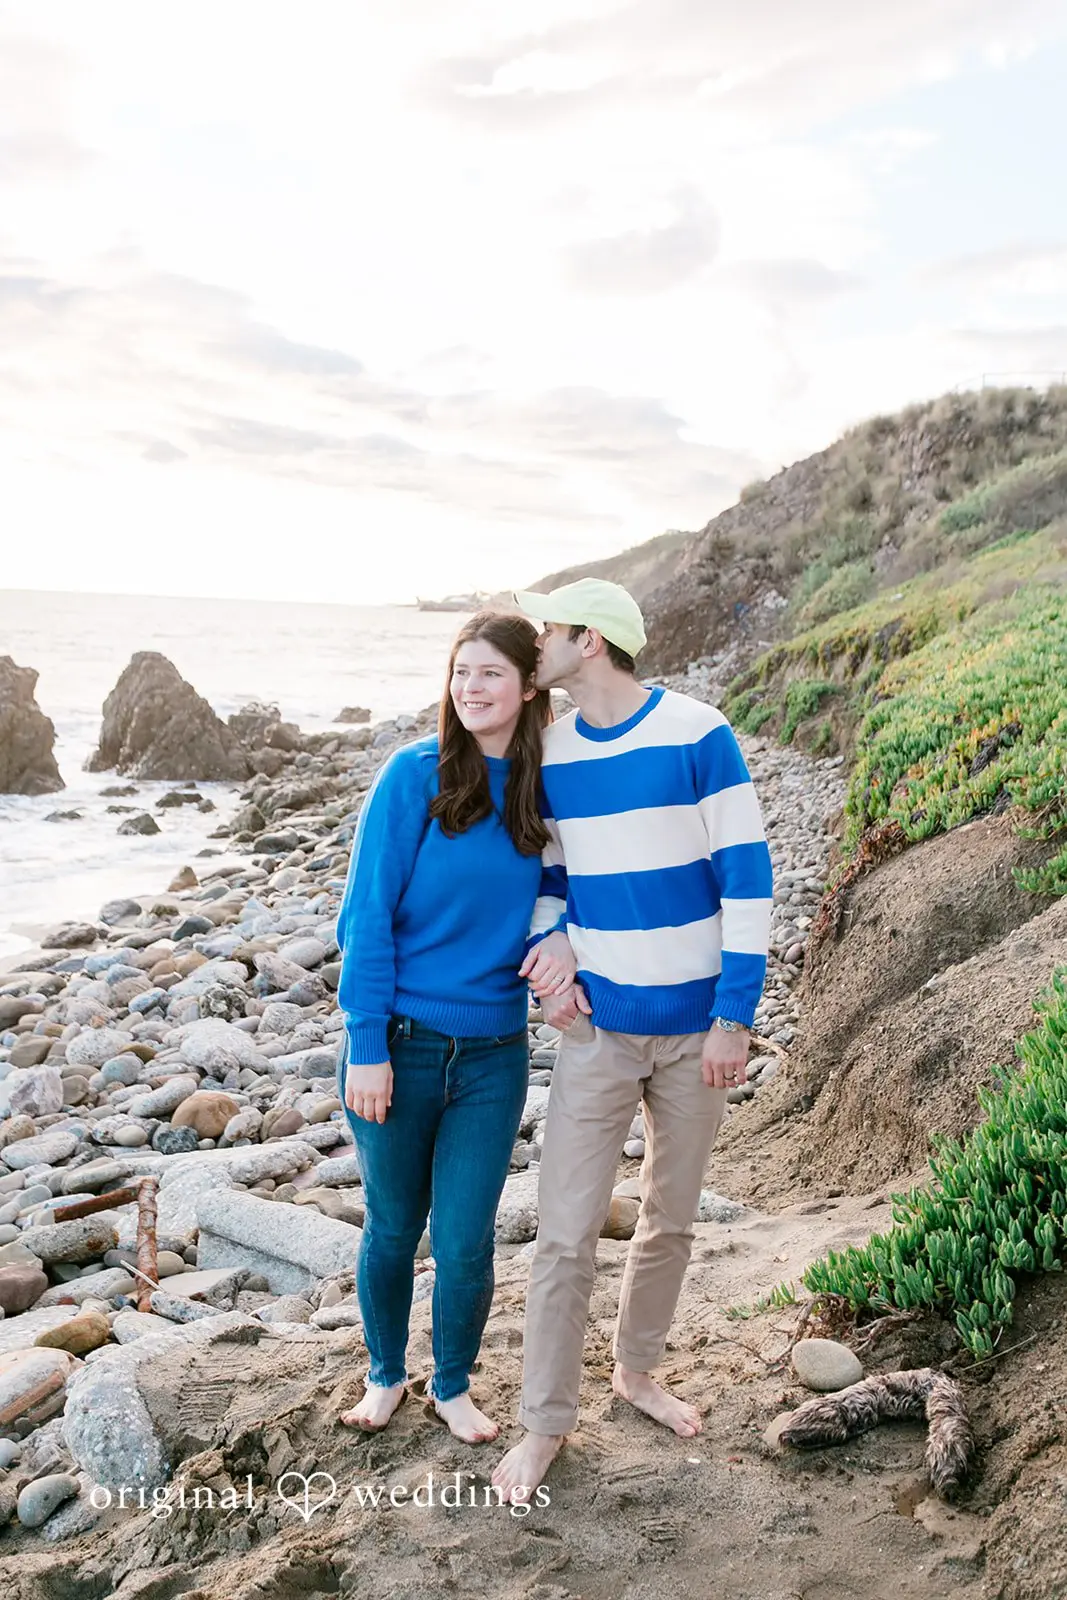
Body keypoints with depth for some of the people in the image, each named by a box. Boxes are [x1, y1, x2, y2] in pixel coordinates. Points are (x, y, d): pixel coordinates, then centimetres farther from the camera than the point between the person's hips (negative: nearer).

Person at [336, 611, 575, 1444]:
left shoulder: (547, 787, 0)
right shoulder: (414, 775, -10)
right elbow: (368, 913, -10)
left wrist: (564, 945, -13)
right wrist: (367, 1046, -12)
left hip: (493, 1055, 2)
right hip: (399, 1045, -2)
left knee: (465, 1240, 7)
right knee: (393, 1229, 15)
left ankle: (454, 1387, 33)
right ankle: (386, 1375, 39)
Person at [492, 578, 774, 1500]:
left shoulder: (698, 735, -12)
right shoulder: (550, 755, 0)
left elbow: (747, 876, -10)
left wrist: (735, 1016, -12)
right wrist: (549, 949, -8)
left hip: (698, 1026, -1)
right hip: (599, 1027, 2)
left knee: (671, 1220, 16)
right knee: (567, 1236, 1)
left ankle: (637, 1370, 39)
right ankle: (547, 1421, 18)